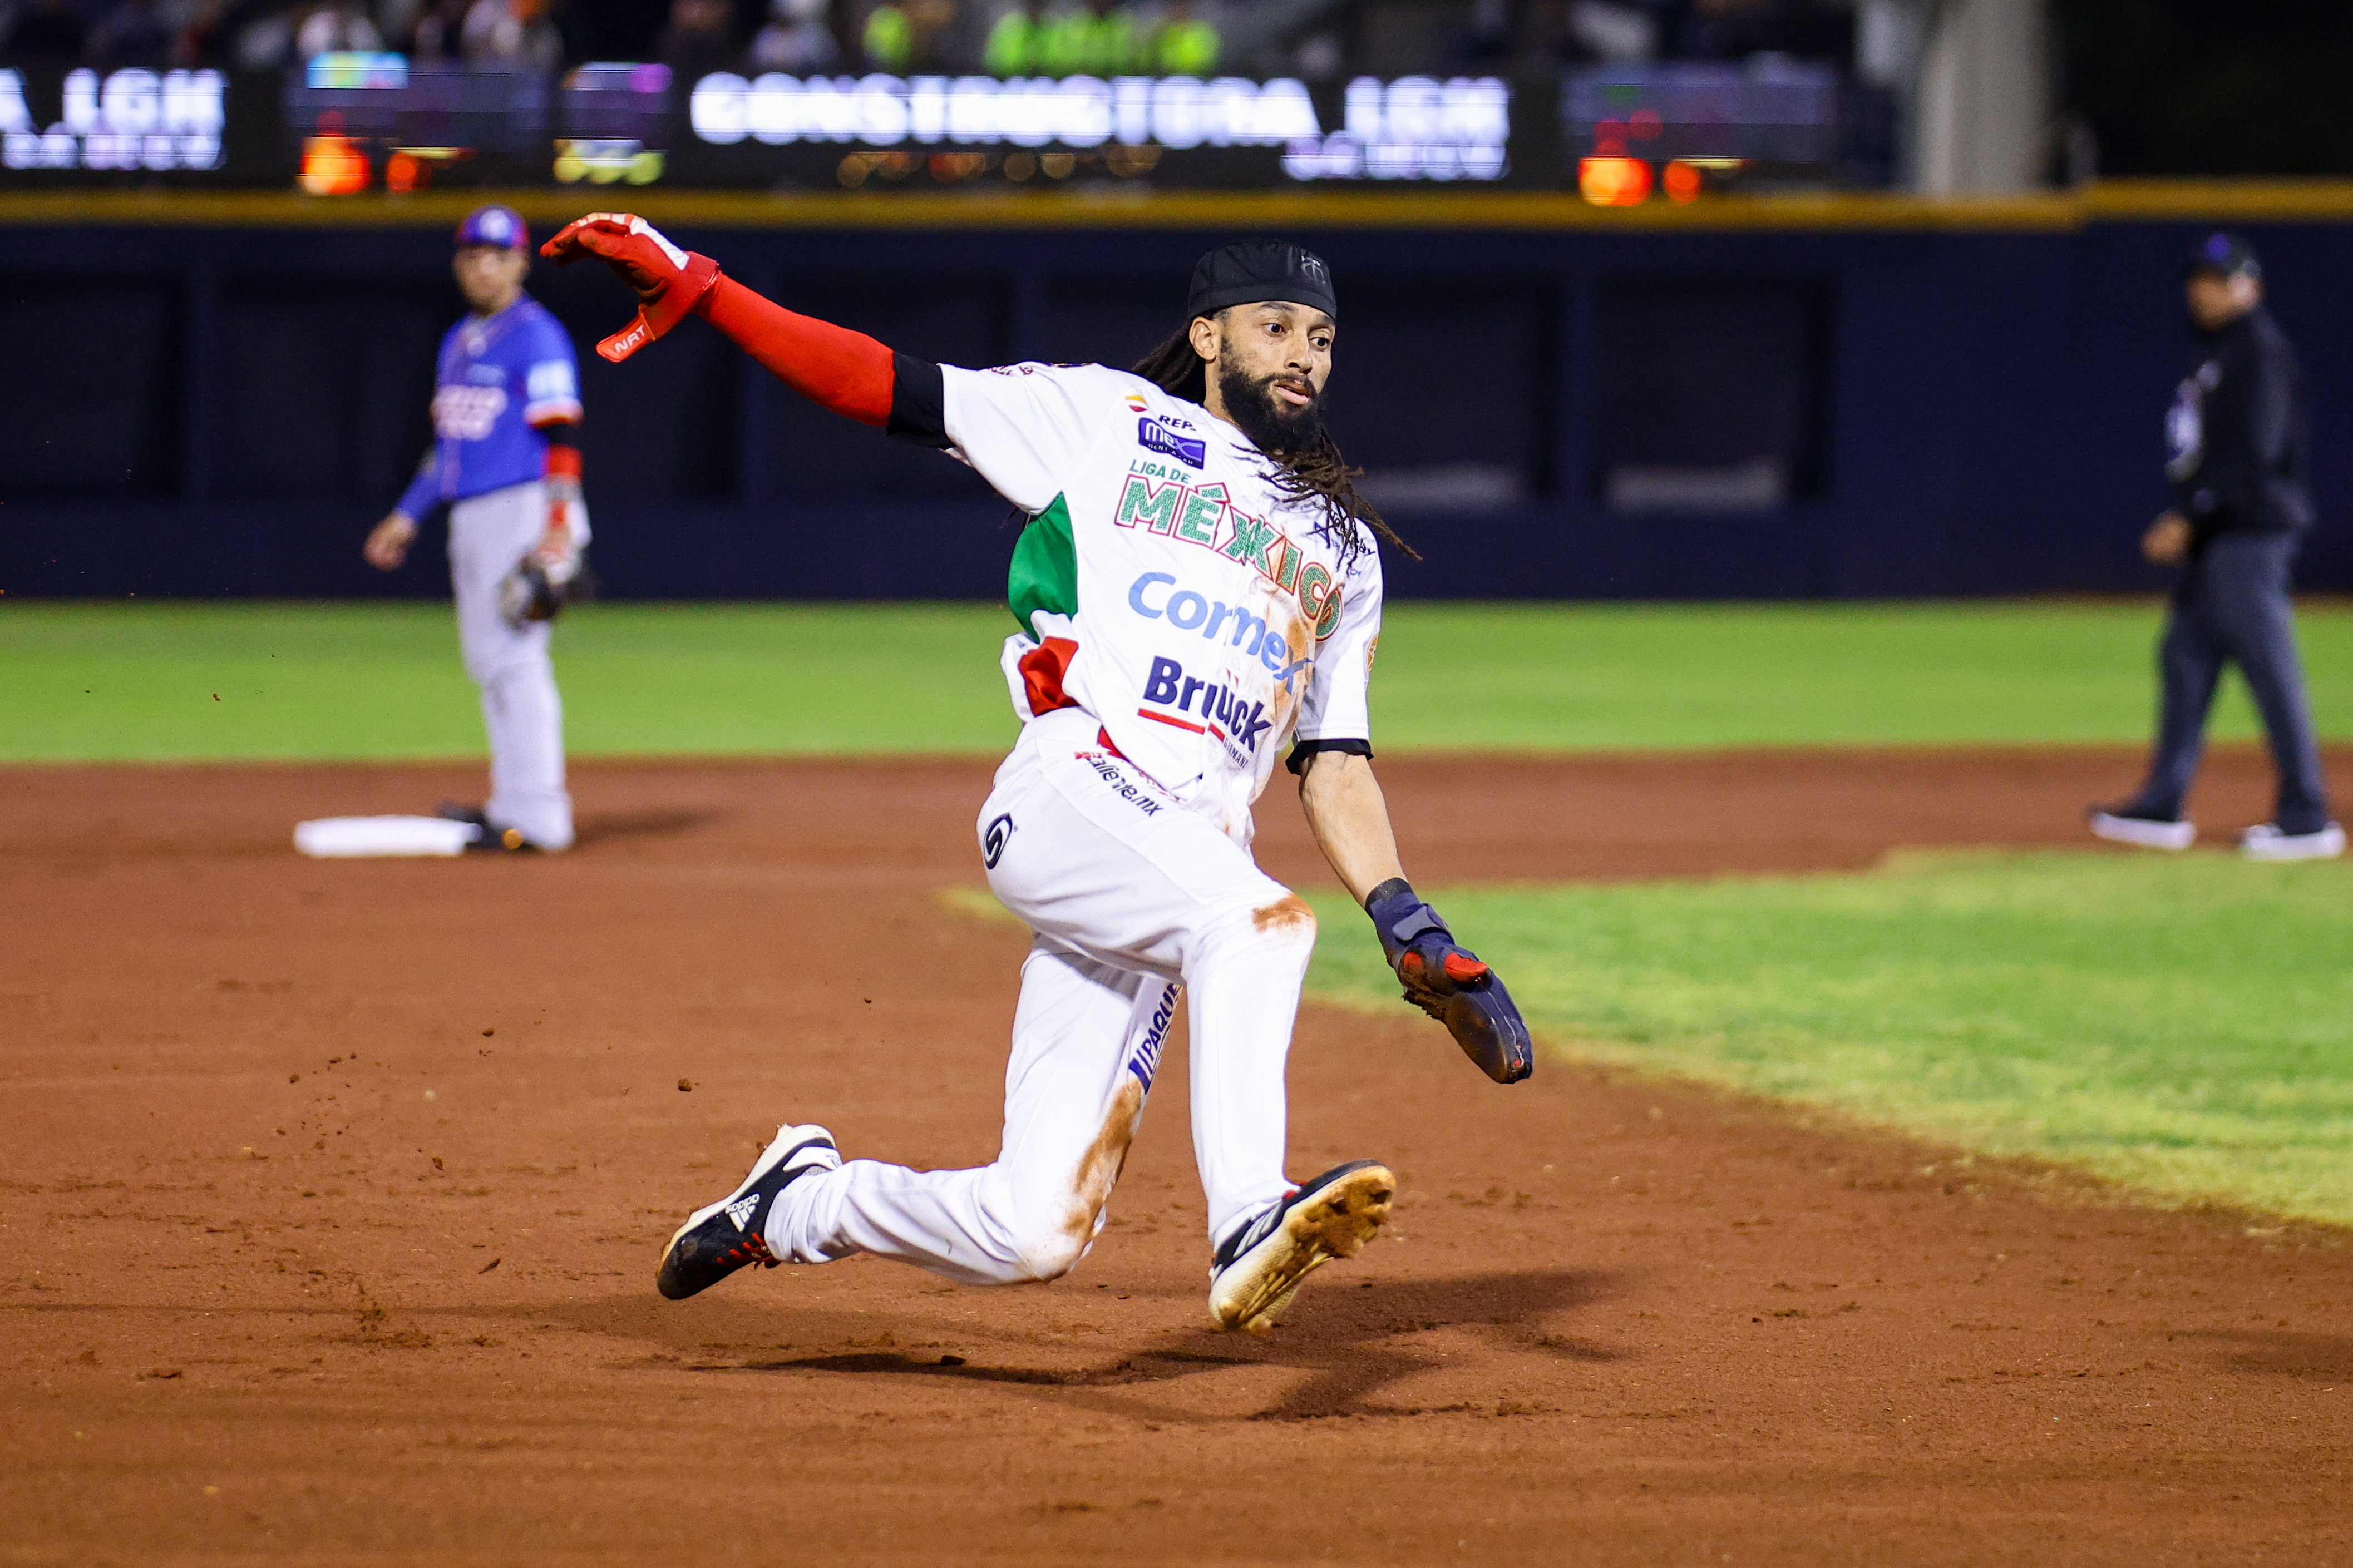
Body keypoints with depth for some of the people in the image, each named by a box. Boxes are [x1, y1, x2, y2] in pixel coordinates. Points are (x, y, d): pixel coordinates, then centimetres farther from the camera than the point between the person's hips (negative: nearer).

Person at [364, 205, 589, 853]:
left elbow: (562, 441, -15)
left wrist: (557, 533, -23)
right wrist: (407, 515, 21)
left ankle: (535, 816, -12)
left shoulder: (536, 338, -9)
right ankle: (512, 805, 14)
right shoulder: (458, 342, 18)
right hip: (470, 519, 9)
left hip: (524, 509, -9)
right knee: (488, 661, 10)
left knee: (515, 658, -11)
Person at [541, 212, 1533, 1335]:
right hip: (1067, 796, -4)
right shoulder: (1108, 420, 17)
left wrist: (1409, 927, 8)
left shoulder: (1341, 550, 28)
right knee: (1254, 918, -37)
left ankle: (799, 1202, 19)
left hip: (1194, 855, 5)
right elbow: (888, 388, 14)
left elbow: (1334, 766, 24)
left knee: (1032, 1234, -6)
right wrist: (691, 288, 5)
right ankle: (1249, 1224, -50)